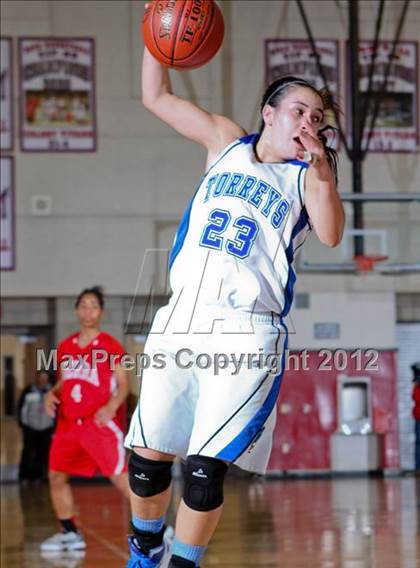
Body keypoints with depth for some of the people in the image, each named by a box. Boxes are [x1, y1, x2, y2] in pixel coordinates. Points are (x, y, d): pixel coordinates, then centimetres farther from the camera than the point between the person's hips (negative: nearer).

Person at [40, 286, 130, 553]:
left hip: (101, 422, -6)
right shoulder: (65, 348, 12)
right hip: (69, 422, 6)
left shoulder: (111, 346, -3)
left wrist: (111, 406, -23)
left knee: (121, 477, -12)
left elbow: (123, 385, -5)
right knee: (56, 476, 8)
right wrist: (52, 394, 1)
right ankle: (70, 534, 20)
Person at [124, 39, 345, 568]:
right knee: (147, 458, 7)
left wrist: (322, 175, -30)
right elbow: (156, 97, 17)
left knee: (205, 469, -11)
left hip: (246, 335, -3)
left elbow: (330, 235, -14)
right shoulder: (226, 142, 14)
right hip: (180, 319, 3)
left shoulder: (307, 173, 4)